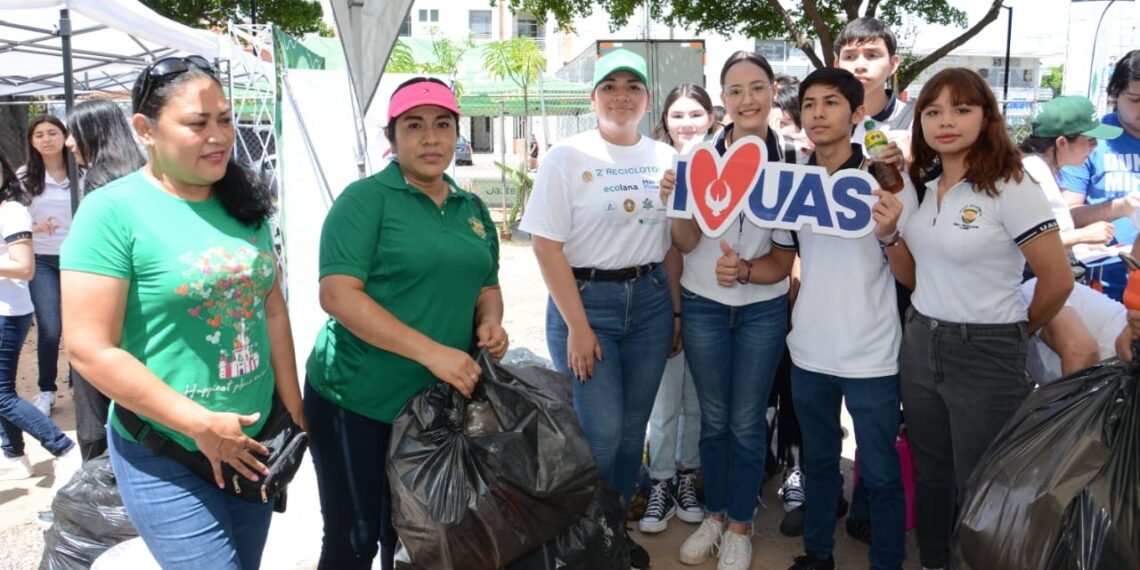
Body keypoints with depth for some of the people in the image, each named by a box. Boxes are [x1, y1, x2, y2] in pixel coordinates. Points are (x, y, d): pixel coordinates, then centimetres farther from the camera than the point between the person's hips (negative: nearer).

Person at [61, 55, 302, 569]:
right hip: (166, 456, -6)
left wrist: (294, 413, 6)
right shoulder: (113, 211, -15)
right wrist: (201, 426, -18)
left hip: (254, 441, 6)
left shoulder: (244, 204, 4)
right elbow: (89, 350, -18)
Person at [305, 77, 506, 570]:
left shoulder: (473, 210, 9)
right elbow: (337, 294, -20)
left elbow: (486, 286, 19)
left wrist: (489, 322, -5)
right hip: (358, 400, -5)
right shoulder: (366, 198, -10)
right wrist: (431, 351, -27)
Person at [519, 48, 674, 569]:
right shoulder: (567, 156, -6)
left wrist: (677, 310, 5)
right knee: (600, 432, -5)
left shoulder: (665, 158, 7)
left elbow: (678, 242, 13)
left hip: (650, 301, 4)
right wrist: (578, 327, -13)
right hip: (585, 301, -4)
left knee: (632, 430, 11)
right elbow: (546, 244, -10)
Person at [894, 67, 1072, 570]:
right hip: (920, 344, 6)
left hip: (985, 356, -6)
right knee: (929, 476, 19)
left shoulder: (1011, 188, -15)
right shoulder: (923, 185, 5)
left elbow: (1058, 281, -12)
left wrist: (1017, 331, 3)